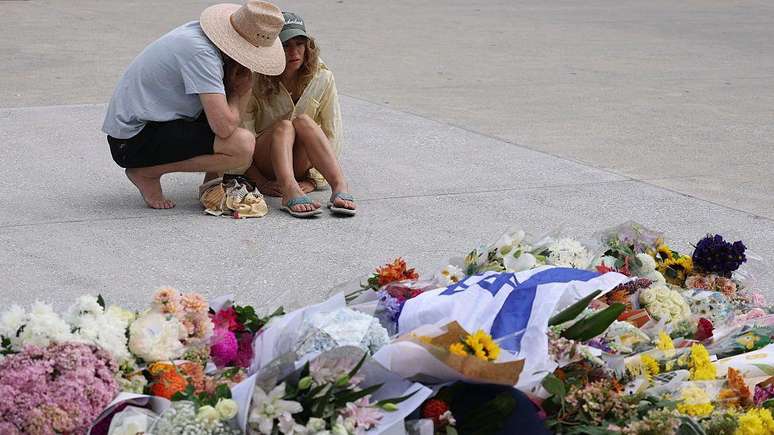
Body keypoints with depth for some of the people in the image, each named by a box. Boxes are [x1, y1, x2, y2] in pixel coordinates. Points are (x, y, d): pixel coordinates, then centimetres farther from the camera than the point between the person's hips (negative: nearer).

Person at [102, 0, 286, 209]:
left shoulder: (200, 32, 5)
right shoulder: (201, 53, -24)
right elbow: (225, 127, -28)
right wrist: (236, 94, -8)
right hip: (134, 142, -10)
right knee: (243, 145, -22)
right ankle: (146, 173, -8)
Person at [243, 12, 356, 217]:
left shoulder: (322, 79, -6)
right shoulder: (256, 83, -12)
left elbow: (332, 136, -6)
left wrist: (314, 181, -14)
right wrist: (260, 182, -21)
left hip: (300, 165, 1)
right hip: (264, 164, -1)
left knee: (303, 122, -28)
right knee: (284, 126, -31)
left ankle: (340, 187, -47)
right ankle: (290, 192, -56)